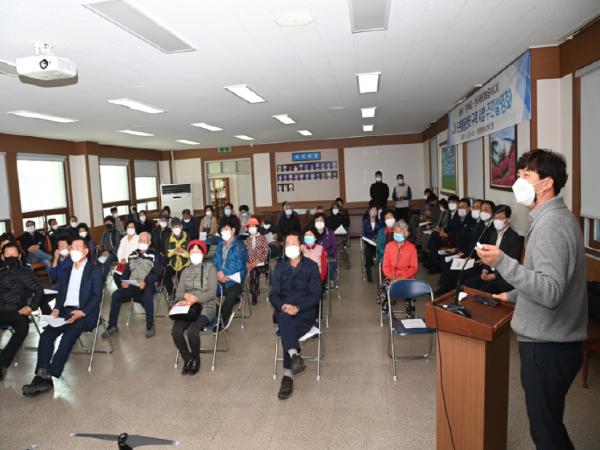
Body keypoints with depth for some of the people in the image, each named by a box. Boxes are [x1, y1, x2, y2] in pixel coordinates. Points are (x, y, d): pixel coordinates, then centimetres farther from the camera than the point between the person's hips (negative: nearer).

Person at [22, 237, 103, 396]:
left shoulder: (94, 270, 1)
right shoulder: (66, 270, 20)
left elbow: (97, 296, -7)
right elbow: (60, 293, 18)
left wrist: (82, 312, -21)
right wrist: (56, 309, -3)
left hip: (85, 313, -5)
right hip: (66, 311, 6)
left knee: (68, 336, -30)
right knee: (46, 334, -20)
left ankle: (49, 377, -30)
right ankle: (41, 376, -26)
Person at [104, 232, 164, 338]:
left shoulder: (153, 255, 5)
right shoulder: (132, 255, 21)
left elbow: (157, 273, -5)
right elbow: (127, 270, 19)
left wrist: (145, 282, -21)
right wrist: (124, 280, -2)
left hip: (147, 285, -4)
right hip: (131, 284, 5)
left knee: (147, 296, -37)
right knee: (116, 295, -21)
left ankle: (150, 326, -22)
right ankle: (112, 326, -10)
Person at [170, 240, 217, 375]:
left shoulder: (210, 268, 1)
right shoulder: (186, 271, 16)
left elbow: (212, 292, -8)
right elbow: (178, 294, 8)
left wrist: (194, 299, -19)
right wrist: (187, 295, -15)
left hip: (206, 307, -4)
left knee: (192, 330, -31)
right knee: (175, 331, -24)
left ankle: (196, 360, -3)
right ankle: (188, 359, 0)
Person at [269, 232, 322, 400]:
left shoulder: (311, 266, 6)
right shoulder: (279, 268, 16)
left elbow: (316, 294, -1)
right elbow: (273, 294, 8)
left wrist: (298, 308, -18)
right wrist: (283, 306, -16)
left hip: (306, 310, -2)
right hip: (284, 310, 2)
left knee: (287, 330, -31)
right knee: (284, 318, -36)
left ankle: (288, 375, -24)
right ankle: (295, 356, -45)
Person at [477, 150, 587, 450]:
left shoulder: (550, 224, -20)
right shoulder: (556, 217, 12)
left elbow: (550, 292, -29)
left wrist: (502, 262, -33)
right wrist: (514, 295, 28)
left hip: (547, 346, -10)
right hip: (552, 340, 10)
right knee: (549, 422, 22)